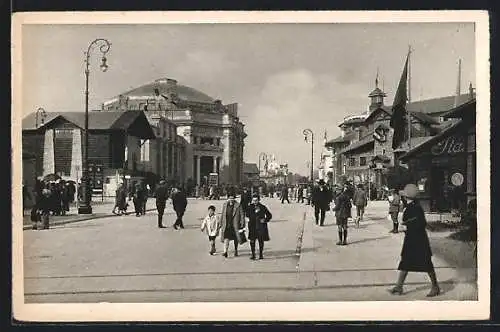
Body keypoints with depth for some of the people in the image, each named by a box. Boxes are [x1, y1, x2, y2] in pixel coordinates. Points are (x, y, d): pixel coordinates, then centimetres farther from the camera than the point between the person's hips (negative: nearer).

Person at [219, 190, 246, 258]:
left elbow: (242, 215, -5)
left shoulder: (238, 206, -5)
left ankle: (236, 250, 34)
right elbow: (222, 215, 15)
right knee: (226, 238, -11)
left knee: (236, 239, 14)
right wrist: (221, 224, 15)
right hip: (226, 225, 2)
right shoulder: (225, 205, 6)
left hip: (235, 225, -1)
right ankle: (225, 252, -17)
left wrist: (242, 225, -10)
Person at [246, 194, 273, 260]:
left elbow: (269, 215, 11)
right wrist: (255, 212, -17)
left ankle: (261, 254, 18)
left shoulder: (263, 207, 3)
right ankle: (253, 254, 6)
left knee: (261, 241, 5)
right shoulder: (250, 207, 5)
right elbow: (248, 215, -7)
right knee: (252, 240, -5)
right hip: (253, 226, 0)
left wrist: (265, 220, -6)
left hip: (261, 227, 0)